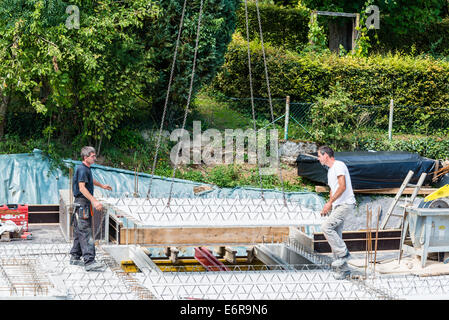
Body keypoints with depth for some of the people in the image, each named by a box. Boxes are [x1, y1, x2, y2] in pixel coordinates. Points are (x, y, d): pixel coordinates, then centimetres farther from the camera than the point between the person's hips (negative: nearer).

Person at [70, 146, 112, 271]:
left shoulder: (86, 169, 16)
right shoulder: (82, 169, -16)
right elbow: (82, 187, -26)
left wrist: (102, 186, 53)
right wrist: (94, 201, -33)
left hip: (84, 203, 11)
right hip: (82, 203, -11)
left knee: (79, 232, 17)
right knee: (86, 233, -15)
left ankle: (75, 257, 26)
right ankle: (89, 262, -21)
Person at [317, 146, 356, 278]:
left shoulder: (339, 165, -11)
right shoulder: (330, 170, 21)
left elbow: (342, 187, -21)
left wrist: (330, 202, -21)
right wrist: (328, 206, 20)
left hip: (345, 204, -10)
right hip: (337, 206, 10)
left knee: (326, 227, -20)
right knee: (335, 235, 6)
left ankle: (343, 253, -12)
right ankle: (343, 267, 10)